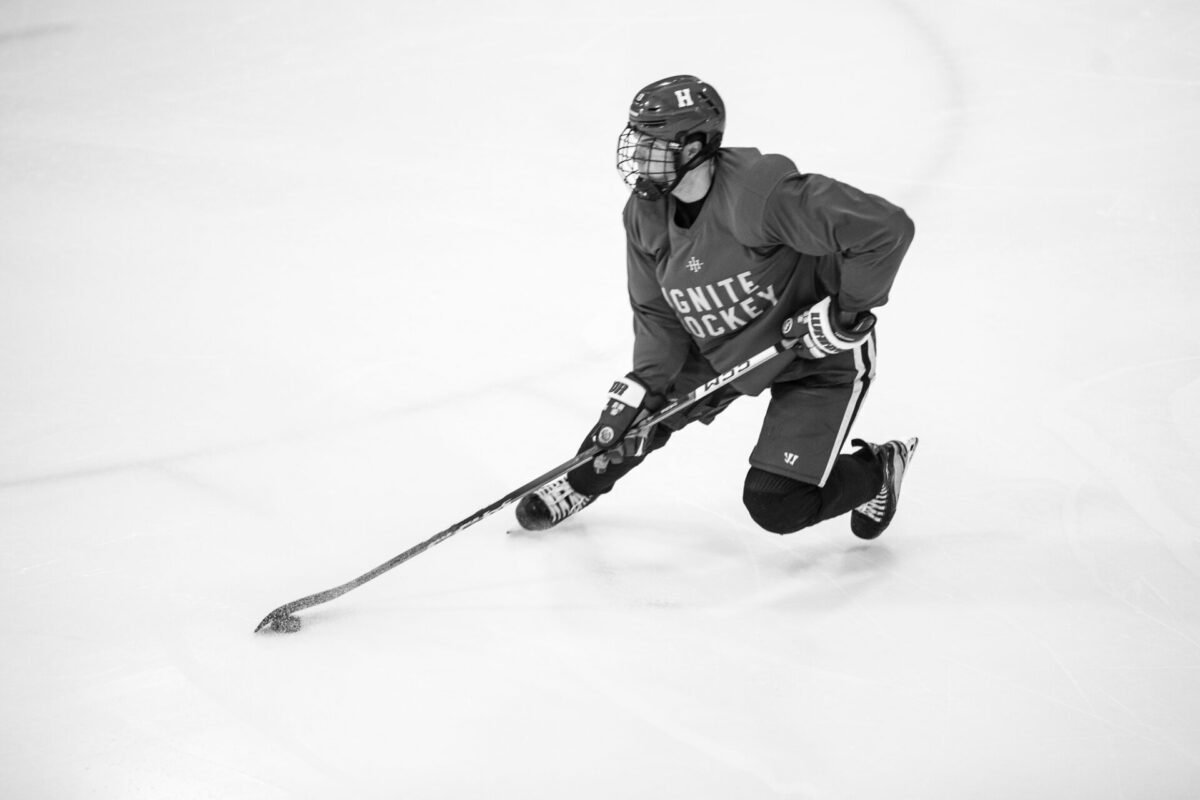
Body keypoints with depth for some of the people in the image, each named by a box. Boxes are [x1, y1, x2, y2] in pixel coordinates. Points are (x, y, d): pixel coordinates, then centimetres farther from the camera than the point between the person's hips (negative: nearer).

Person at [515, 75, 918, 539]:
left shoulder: (759, 193, -37)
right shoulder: (646, 214, -12)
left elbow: (887, 228, -38)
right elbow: (657, 314, -1)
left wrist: (848, 312, -29)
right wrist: (644, 382, -17)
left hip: (819, 355, -7)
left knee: (776, 506, -10)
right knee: (638, 409, 4)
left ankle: (877, 470, 19)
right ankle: (584, 482, 37)